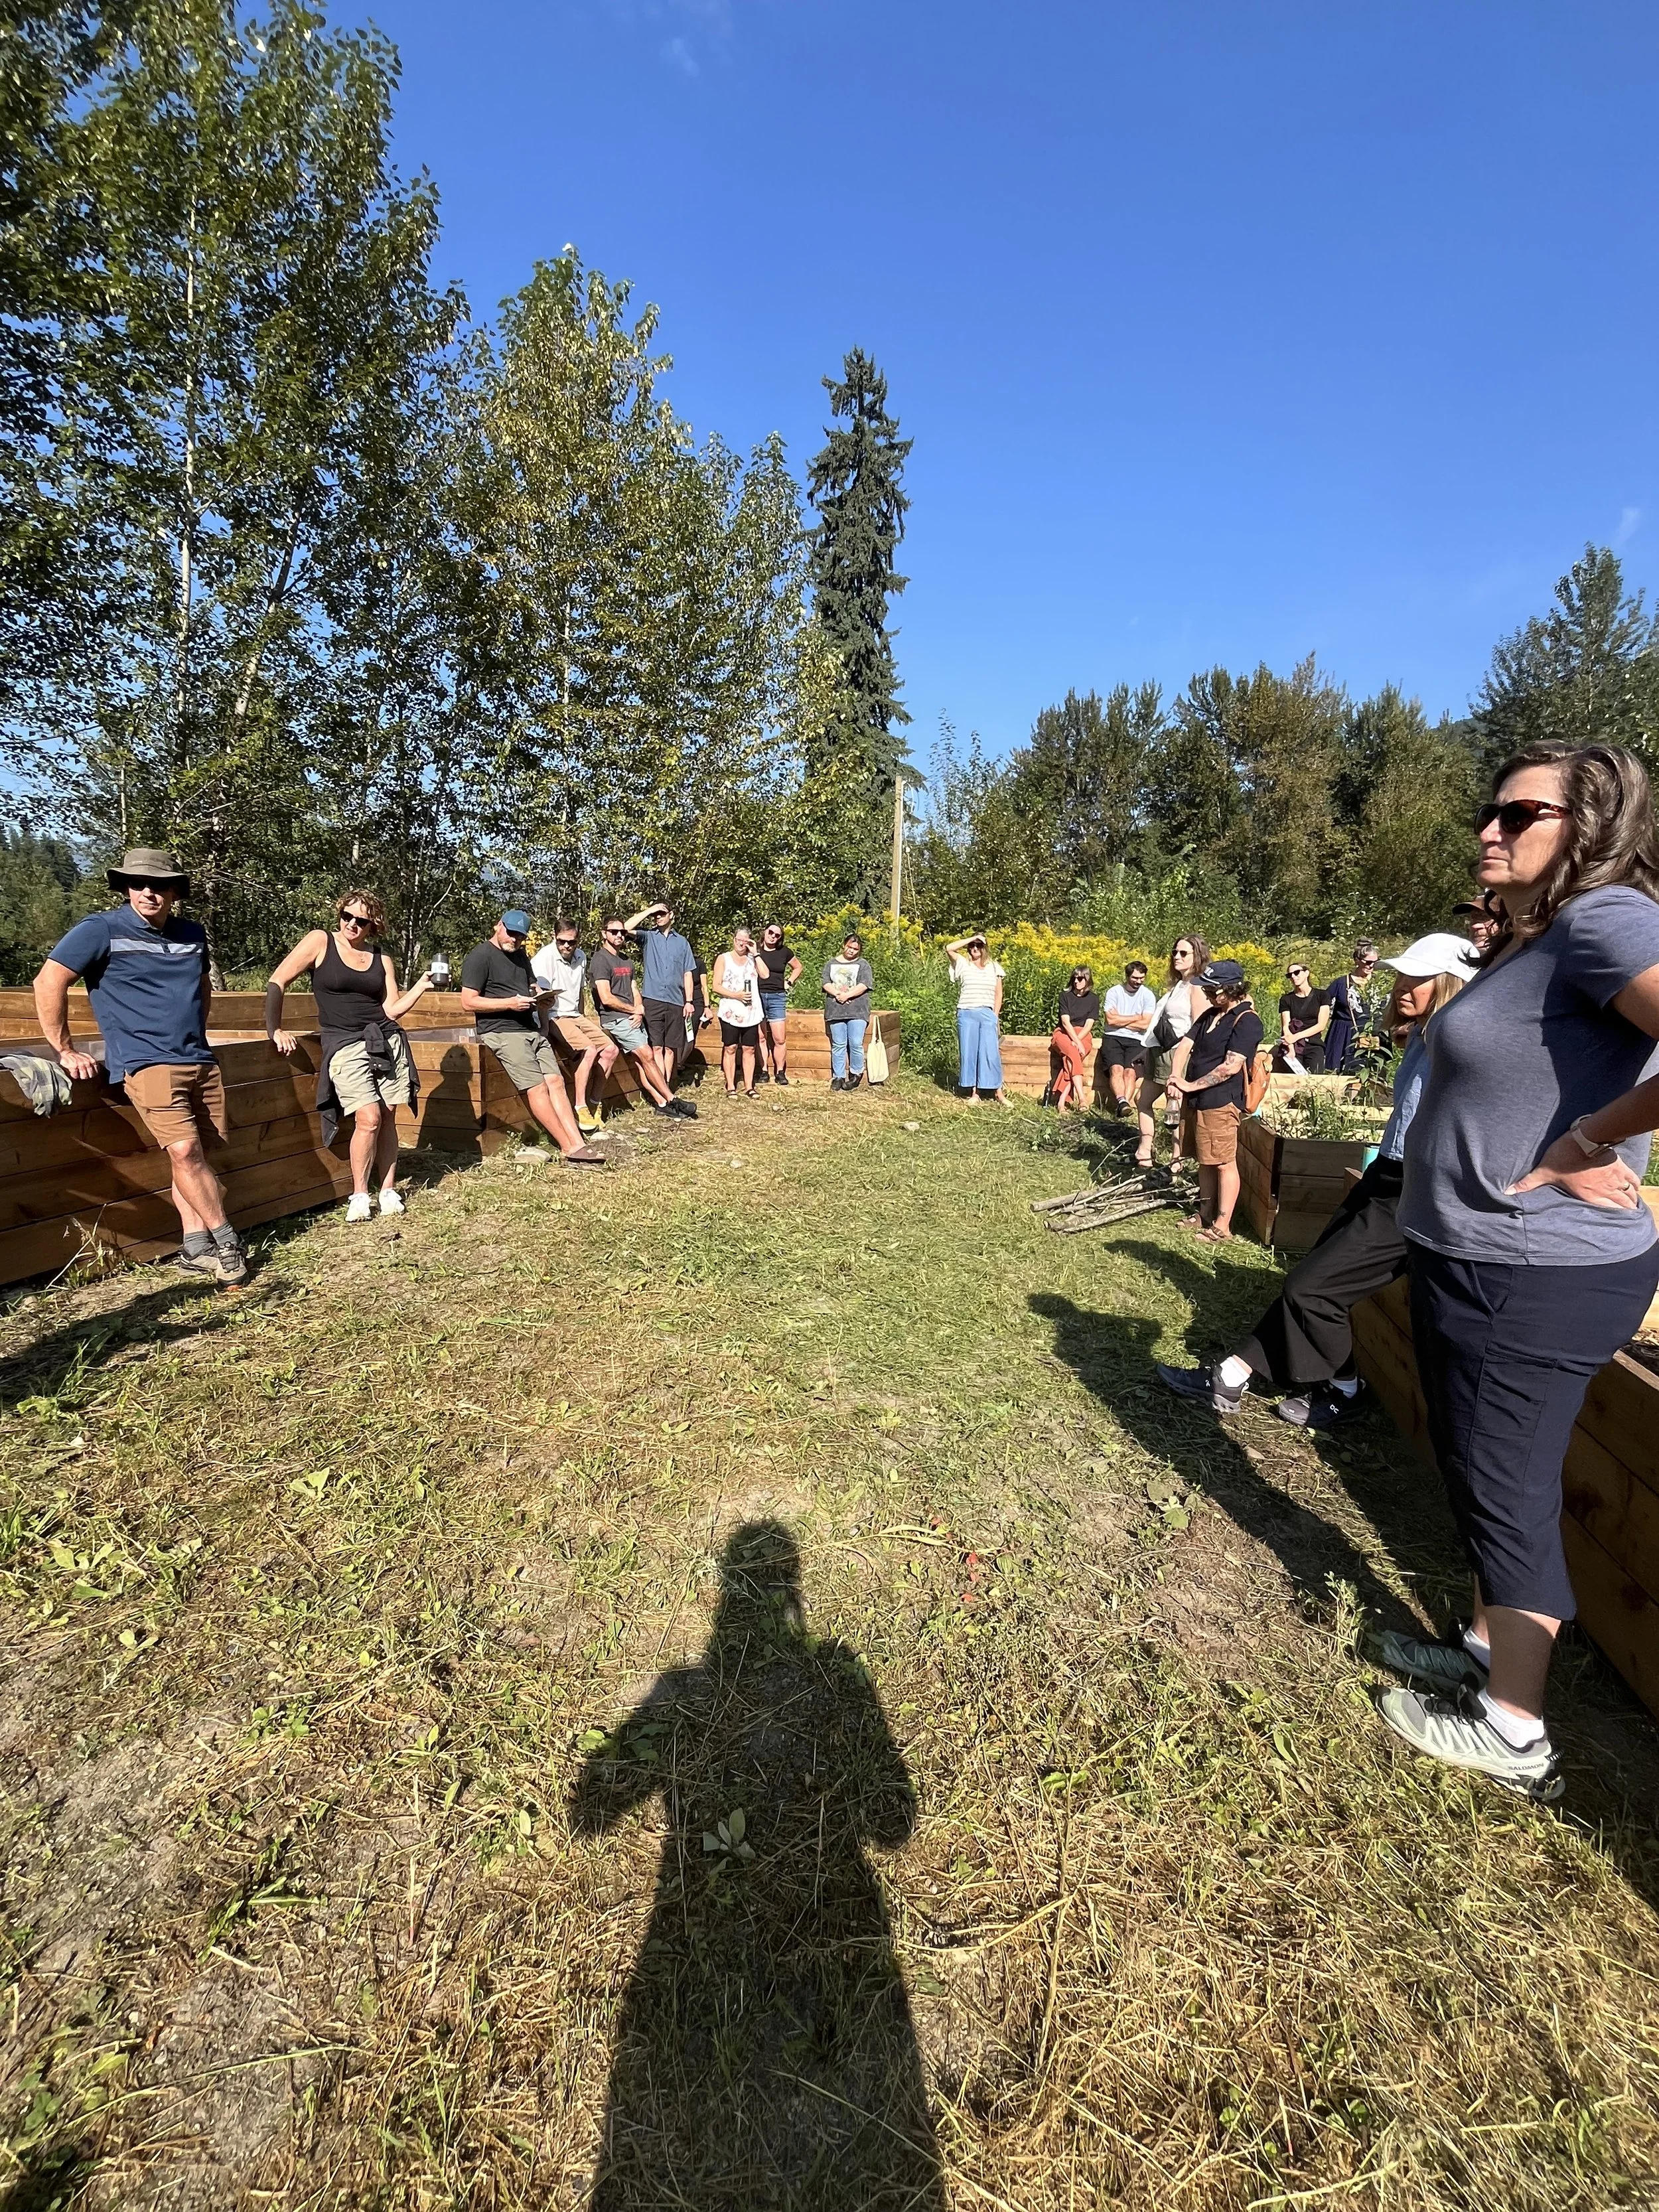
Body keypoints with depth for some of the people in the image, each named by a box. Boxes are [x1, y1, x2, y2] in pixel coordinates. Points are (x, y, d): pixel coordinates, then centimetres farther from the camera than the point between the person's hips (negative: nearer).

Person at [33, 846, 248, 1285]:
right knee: (185, 1151, -18)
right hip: (145, 1062, -5)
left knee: (194, 1155, 3)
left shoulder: (193, 933, 14)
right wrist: (65, 1050, -3)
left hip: (199, 1060, 6)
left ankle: (195, 1250, 7)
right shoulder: (102, 930, -3)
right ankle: (227, 1243, -8)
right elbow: (49, 983, -5)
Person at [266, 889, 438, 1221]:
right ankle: (359, 1195, 1)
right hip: (344, 1045, -3)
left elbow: (392, 1010, 9)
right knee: (369, 1118, -15)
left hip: (387, 1040, 4)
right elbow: (277, 982, -1)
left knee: (388, 1117, 1)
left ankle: (388, 1189, 13)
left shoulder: (382, 959, 12)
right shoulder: (320, 941, 2)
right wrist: (275, 1030, -10)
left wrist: (421, 986, -3)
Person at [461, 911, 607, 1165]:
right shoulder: (480, 957, -4)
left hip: (531, 1029, 8)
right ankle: (571, 1149, -11)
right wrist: (510, 1003, -19)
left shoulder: (520, 955, 21)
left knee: (556, 1082, -7)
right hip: (502, 1032, -8)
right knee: (537, 1088, -14)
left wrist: (540, 994, 7)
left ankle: (578, 1144, -13)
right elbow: (468, 1002, -10)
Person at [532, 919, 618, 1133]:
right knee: (589, 1050, -28)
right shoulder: (545, 957, -15)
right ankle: (580, 1109, -22)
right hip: (554, 1017, -8)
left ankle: (593, 1104, 6)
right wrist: (544, 1030, -27)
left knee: (611, 1049, -2)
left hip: (575, 1016, 8)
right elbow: (542, 998, -22)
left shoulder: (580, 957, 8)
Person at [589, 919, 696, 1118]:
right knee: (647, 1056, -12)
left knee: (640, 1062, 2)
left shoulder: (627, 960, 17)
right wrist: (635, 1010, -5)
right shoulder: (600, 960, -8)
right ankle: (672, 1100, -9)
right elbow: (606, 998, -15)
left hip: (633, 1017, 7)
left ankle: (661, 1103, -1)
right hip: (615, 1018, -7)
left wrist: (639, 1013, -5)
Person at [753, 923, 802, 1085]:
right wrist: (756, 954, -14)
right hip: (758, 996, -1)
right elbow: (764, 974, -8)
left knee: (780, 1039, -3)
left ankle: (780, 1073, 7)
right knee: (761, 1037, 4)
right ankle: (764, 1072, 12)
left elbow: (798, 967, 23)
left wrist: (789, 982, 11)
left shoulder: (784, 952, 7)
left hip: (777, 997, 1)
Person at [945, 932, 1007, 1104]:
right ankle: (974, 1093, 10)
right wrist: (972, 938, -7)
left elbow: (998, 995, 12)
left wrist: (995, 1016, 3)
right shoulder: (963, 964, 5)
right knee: (968, 1053, 2)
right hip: (966, 1015, 0)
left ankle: (998, 1093, 4)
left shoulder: (994, 967, 11)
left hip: (987, 1015, 0)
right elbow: (949, 948, -11)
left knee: (991, 1053, -4)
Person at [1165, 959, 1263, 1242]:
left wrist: (1191, 1086, -14)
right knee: (1205, 1161, 17)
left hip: (1221, 1103, -9)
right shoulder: (1211, 1014, 15)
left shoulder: (1247, 1021, -13)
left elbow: (1230, 1066, -20)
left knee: (1224, 1164, -3)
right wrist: (1176, 1077, -10)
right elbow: (1185, 1045, 8)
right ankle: (1205, 1215, 29)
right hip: (1197, 1101, 9)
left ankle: (1222, 1228, 3)